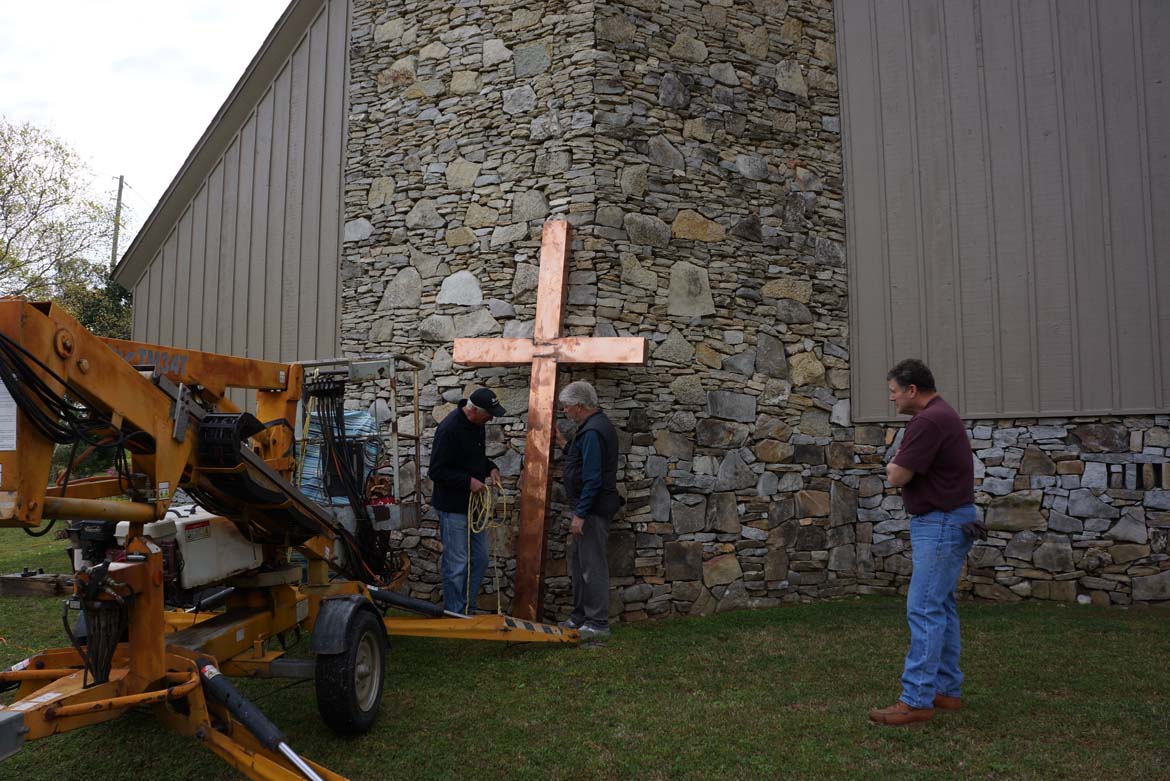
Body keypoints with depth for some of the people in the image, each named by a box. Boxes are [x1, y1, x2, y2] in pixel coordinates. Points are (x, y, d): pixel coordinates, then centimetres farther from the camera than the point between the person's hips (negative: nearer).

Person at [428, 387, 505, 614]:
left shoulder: (476, 424, 6)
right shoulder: (449, 429, -22)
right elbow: (436, 471, -22)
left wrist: (491, 468, 3)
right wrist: (468, 481, -23)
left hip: (473, 503, 9)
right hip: (453, 506, -9)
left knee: (479, 558, 15)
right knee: (457, 564, 0)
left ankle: (467, 608, 27)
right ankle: (455, 614, 14)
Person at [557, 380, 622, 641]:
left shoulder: (593, 431, -20)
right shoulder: (596, 425, 13)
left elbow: (593, 479, -25)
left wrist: (580, 514, -23)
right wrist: (565, 444, 13)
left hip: (593, 509, -11)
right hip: (590, 508, 11)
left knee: (593, 566, -4)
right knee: (579, 563, 18)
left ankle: (598, 622, 4)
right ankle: (580, 616, 27)